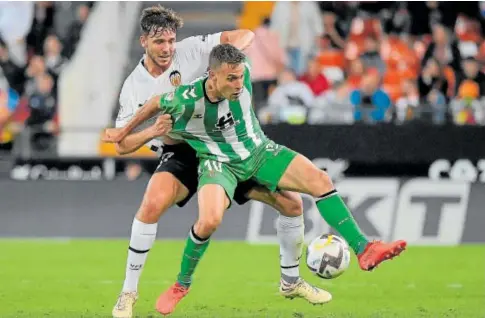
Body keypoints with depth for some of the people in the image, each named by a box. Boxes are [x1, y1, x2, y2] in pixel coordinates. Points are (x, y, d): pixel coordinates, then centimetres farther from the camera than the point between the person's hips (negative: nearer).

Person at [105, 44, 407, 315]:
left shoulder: (242, 73, -18)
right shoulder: (188, 99, -28)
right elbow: (157, 103, -6)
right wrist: (124, 131, 7)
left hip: (258, 150, 4)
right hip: (220, 163, -4)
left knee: (320, 180, -15)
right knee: (209, 220, -32)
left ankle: (364, 249, -9)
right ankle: (182, 285, -4)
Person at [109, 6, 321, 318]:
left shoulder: (190, 50, -10)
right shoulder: (134, 87, -8)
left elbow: (244, 35, -7)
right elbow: (123, 145, -4)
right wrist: (150, 131, -25)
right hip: (181, 154, -2)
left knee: (292, 203, -1)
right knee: (153, 204, -34)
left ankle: (292, 281, 23)